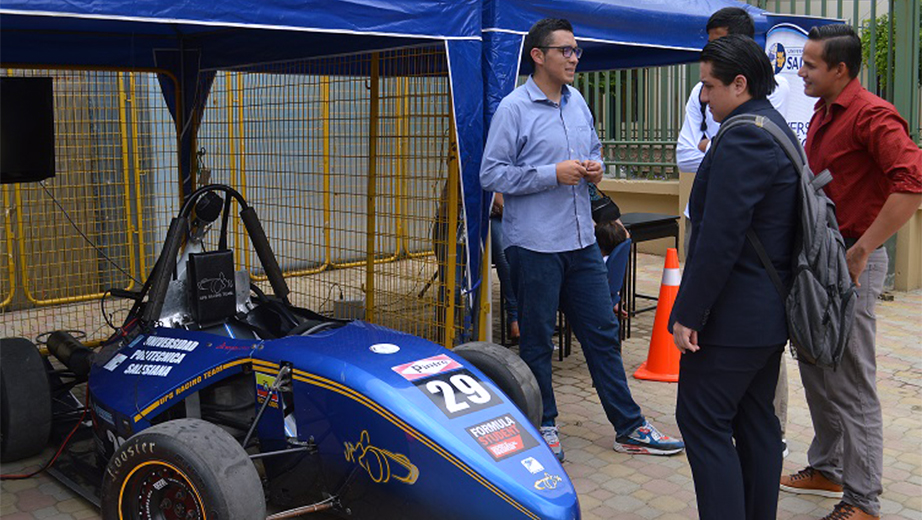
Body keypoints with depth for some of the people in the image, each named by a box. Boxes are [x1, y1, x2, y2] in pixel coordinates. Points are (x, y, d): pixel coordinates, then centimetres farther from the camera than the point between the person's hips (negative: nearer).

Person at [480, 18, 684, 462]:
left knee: (602, 333, 11)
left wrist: (595, 169, 2)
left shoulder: (578, 103, 12)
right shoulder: (514, 108, -9)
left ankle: (629, 427, 19)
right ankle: (543, 426, 23)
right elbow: (491, 174, -13)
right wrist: (553, 174, -18)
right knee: (537, 341, 6)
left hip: (581, 242, 7)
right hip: (534, 245, -6)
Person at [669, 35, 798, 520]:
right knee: (756, 421, 16)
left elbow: (719, 240, -24)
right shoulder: (778, 129, 14)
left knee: (703, 424, -4)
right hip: (771, 313, 10)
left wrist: (687, 313, -19)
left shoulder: (741, 139, -19)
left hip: (734, 315, -10)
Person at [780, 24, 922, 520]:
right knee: (815, 371, 18)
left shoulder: (872, 116, -16)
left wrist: (862, 249, -27)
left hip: (851, 262, -9)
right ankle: (826, 469, 34)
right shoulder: (822, 113, 12)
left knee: (852, 385, -2)